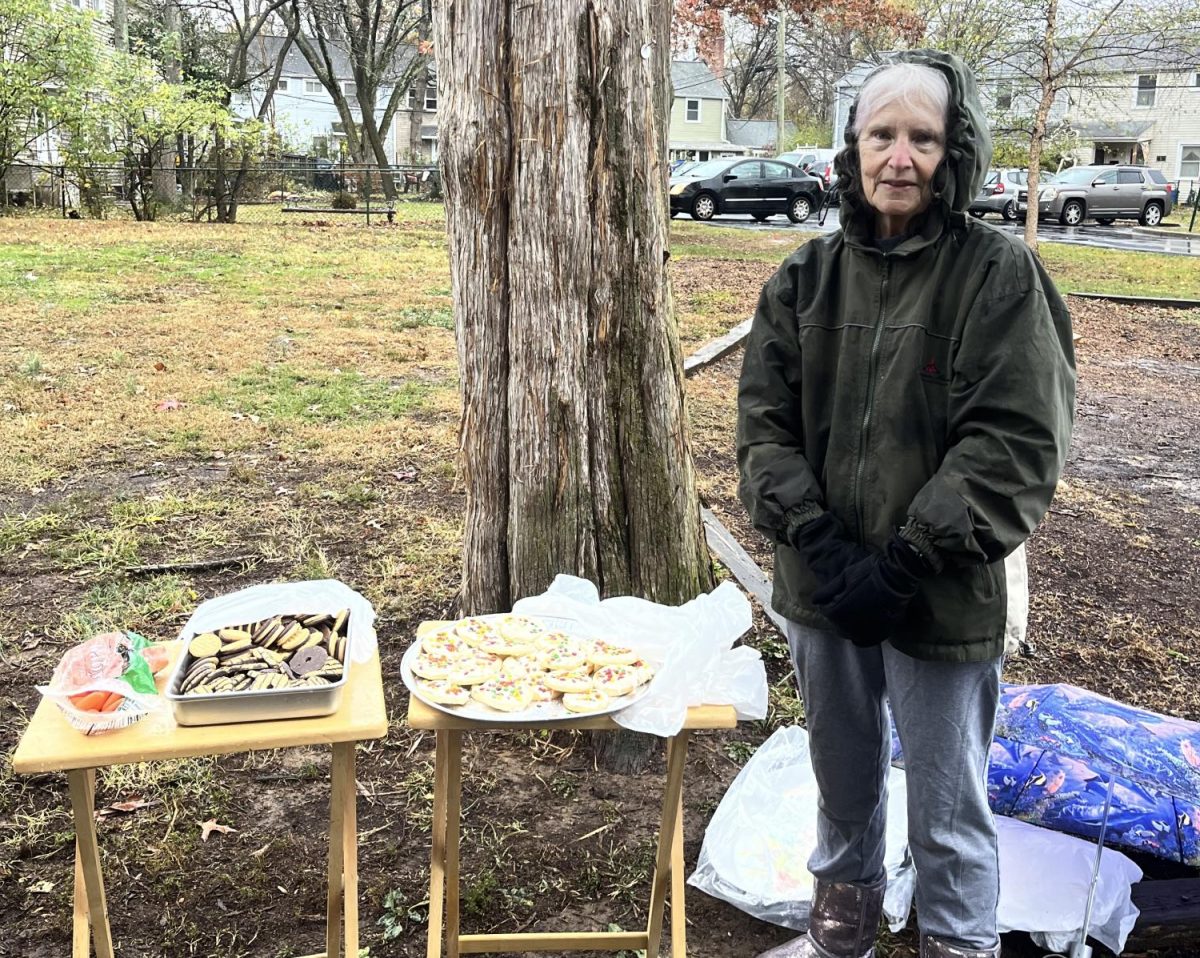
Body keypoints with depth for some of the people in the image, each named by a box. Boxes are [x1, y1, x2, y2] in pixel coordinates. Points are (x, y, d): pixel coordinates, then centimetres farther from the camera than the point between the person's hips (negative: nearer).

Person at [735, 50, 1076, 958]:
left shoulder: (1002, 276, -10)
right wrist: (819, 544, -12)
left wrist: (904, 564, -19)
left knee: (948, 806, 10)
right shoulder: (808, 277, 2)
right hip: (821, 591, 5)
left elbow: (1016, 446, -15)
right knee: (843, 782, 23)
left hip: (943, 601, -4)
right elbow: (764, 423, 0)